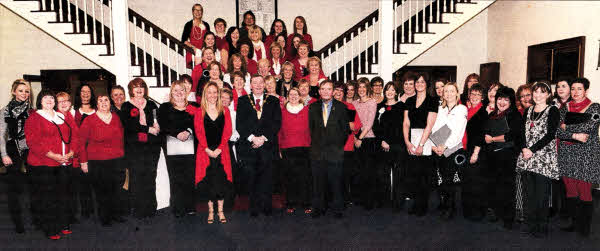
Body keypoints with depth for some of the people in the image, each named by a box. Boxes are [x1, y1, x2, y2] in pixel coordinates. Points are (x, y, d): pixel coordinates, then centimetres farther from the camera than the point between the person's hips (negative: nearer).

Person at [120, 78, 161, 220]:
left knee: (150, 177, 3)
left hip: (152, 146, 2)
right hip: (134, 147, -2)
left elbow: (159, 123, 14)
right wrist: (149, 129, -12)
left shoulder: (151, 104, 15)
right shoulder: (126, 107, 6)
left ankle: (150, 209, 13)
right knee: (136, 178, -3)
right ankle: (139, 211, 6)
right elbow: (128, 126, -8)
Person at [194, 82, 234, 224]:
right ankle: (211, 211, 13)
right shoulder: (200, 112, 4)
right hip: (205, 151, 0)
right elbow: (199, 132, -2)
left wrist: (219, 149, -10)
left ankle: (220, 211, 11)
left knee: (221, 179, 0)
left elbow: (227, 132, 1)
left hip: (221, 151, 1)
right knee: (208, 180, 2)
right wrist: (208, 150, -11)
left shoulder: (225, 111, 7)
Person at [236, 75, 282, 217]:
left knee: (266, 177, 1)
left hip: (267, 145, 0)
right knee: (251, 178, 3)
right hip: (249, 146, 0)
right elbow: (240, 124, 1)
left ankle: (266, 207, 13)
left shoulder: (273, 101, 10)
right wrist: (252, 138, -12)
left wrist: (263, 138, -9)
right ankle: (254, 208, 14)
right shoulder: (242, 101, 10)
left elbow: (277, 123, 2)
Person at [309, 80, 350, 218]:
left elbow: (346, 129, 4)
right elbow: (311, 127, 12)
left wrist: (339, 144, 0)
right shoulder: (313, 107, 9)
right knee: (318, 181, 7)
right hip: (317, 151, 2)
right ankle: (318, 208, 19)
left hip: (335, 151, -2)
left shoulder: (341, 107, 3)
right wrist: (316, 143, 6)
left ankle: (337, 209, 16)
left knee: (336, 180, 3)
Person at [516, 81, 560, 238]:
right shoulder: (528, 111, 16)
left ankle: (542, 227, 9)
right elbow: (522, 132, 12)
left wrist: (532, 150, -14)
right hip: (527, 158, 5)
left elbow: (550, 135, -10)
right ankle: (531, 224, 19)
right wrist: (524, 148, -5)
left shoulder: (553, 111, -1)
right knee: (529, 193, 9)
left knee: (542, 195, -3)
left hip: (544, 159, -5)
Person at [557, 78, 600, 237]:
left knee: (584, 193, -3)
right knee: (570, 191, 9)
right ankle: (574, 223, 20)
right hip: (567, 155, 4)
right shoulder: (565, 109, 11)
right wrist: (575, 135, -15)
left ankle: (585, 228, 9)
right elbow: (558, 131, 0)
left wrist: (566, 127, -5)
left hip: (585, 155, -4)